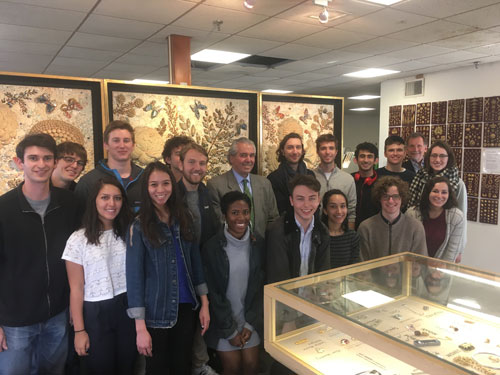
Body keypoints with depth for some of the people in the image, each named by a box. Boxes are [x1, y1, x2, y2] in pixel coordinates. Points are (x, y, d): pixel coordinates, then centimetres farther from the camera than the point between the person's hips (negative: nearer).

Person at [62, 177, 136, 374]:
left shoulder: (128, 233, 1)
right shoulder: (78, 239, -9)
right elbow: (76, 289, -7)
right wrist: (79, 330, -7)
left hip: (127, 308, 3)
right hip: (95, 313, -2)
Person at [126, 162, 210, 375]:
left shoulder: (183, 219, 3)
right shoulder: (139, 226, -10)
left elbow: (195, 262, 8)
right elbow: (134, 276, -12)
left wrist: (204, 304, 5)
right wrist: (140, 328, -15)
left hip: (186, 308, 4)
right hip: (156, 313, -3)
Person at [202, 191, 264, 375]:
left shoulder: (258, 244, -5)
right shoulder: (212, 247, -14)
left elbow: (260, 286, 0)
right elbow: (212, 293, -9)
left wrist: (250, 324, -3)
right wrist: (230, 331, -7)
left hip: (250, 319, 3)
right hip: (223, 321, -2)